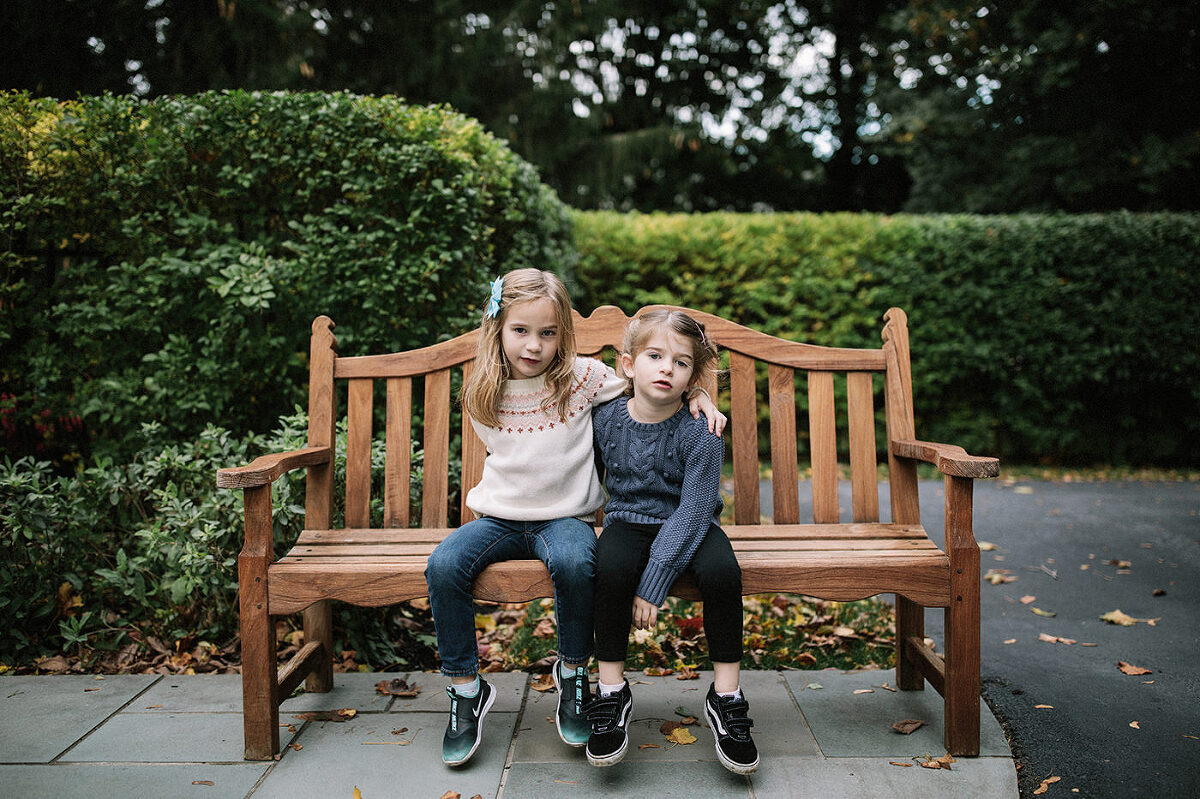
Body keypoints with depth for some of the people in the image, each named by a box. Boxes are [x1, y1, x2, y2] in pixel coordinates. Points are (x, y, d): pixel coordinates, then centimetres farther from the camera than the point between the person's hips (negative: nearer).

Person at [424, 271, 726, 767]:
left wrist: (697, 396, -7)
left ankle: (572, 672, -5)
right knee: (444, 565, -24)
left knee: (574, 564, -35)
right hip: (499, 516, 3)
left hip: (564, 517, -2)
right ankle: (466, 689, -4)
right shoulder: (481, 396, 1)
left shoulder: (584, 378, -6)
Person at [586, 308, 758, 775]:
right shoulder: (605, 419, -7)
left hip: (686, 526, -1)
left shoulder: (699, 434, -17)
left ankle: (725, 697, -11)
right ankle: (612, 692, -13)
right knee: (611, 567, -31)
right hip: (628, 521, 2)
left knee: (721, 571, -31)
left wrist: (653, 582, -25)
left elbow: (692, 513, -20)